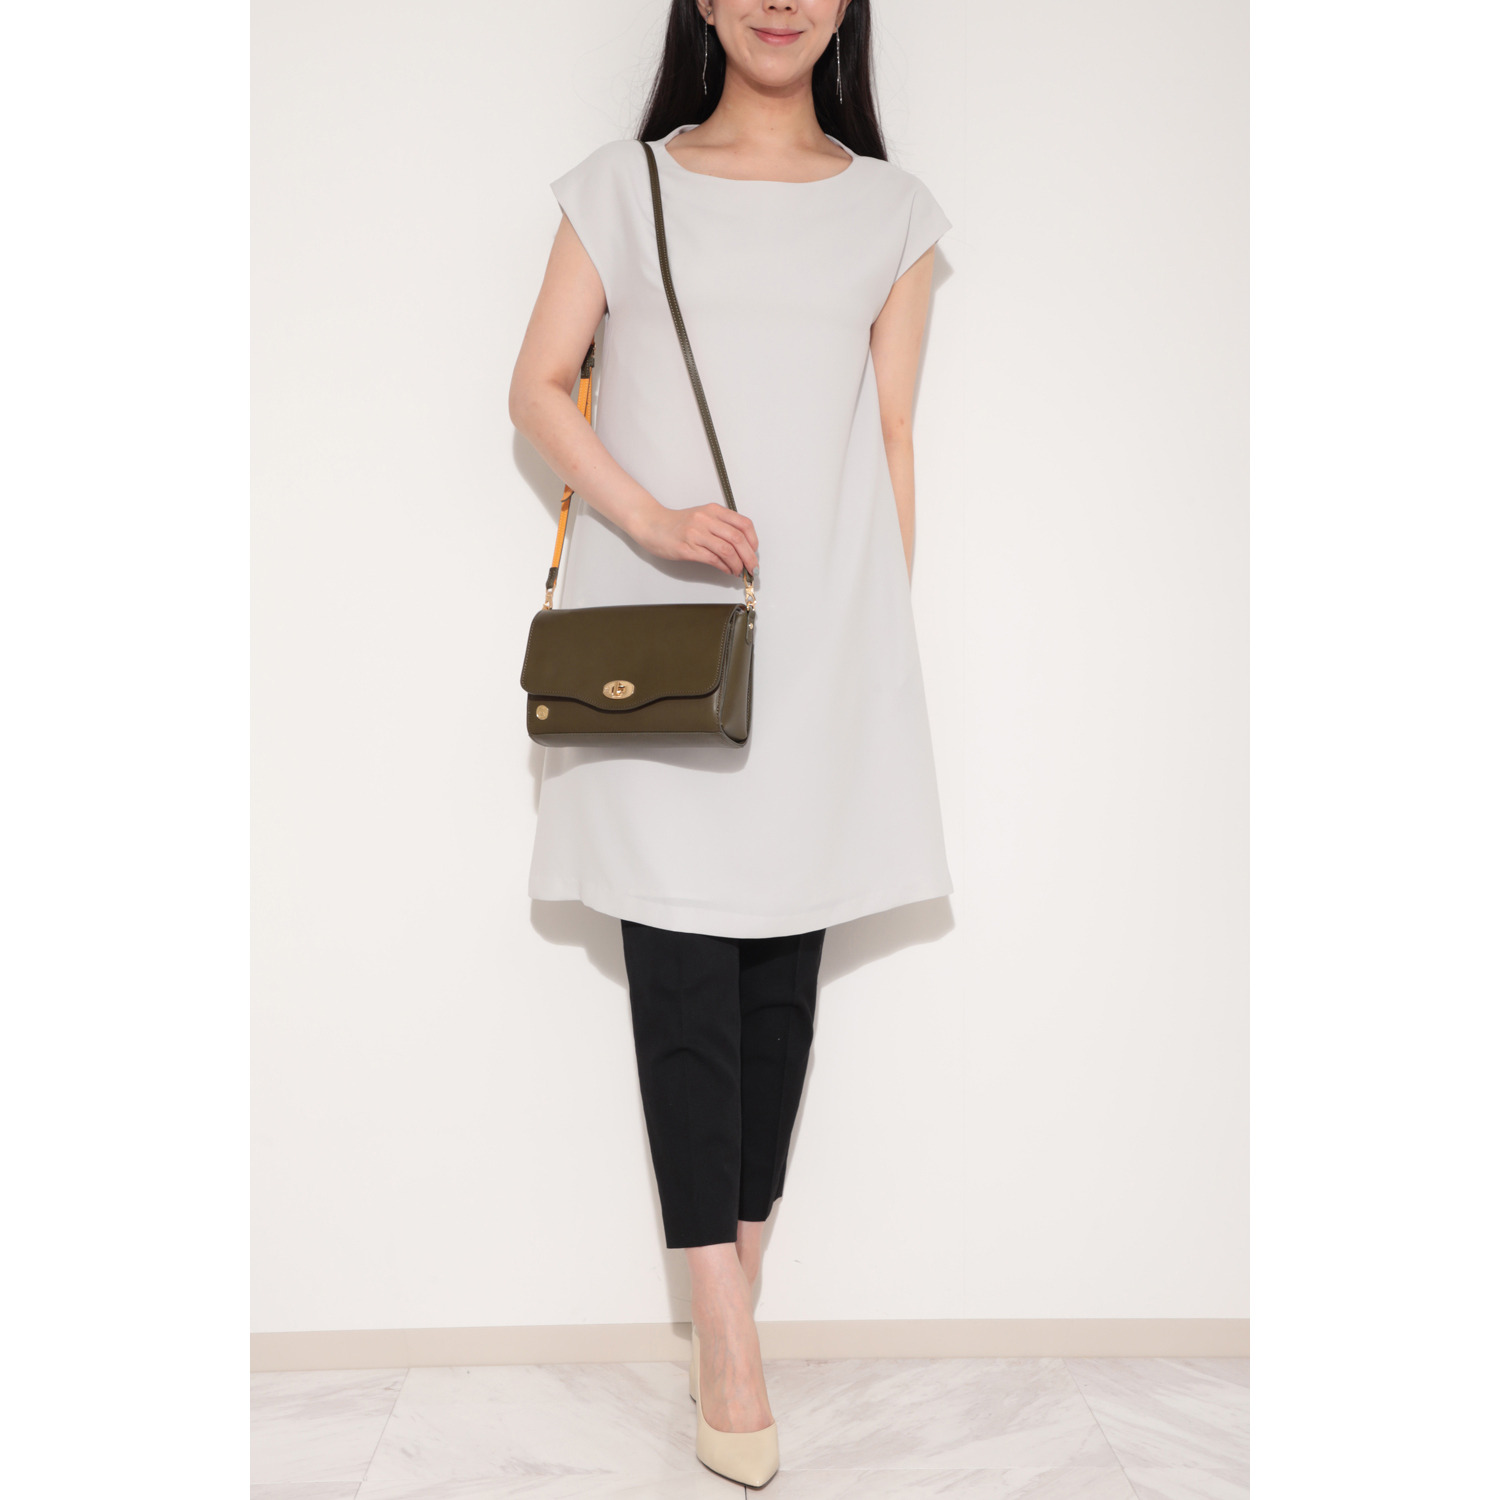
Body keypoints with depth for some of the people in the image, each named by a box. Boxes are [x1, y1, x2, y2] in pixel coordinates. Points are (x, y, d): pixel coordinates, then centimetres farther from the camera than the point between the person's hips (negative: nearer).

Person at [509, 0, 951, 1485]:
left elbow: (892, 442, 11)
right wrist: (650, 516, -12)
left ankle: (735, 1281, 18)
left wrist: (884, 635, 6)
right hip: (655, 626, -1)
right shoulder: (623, 186, 10)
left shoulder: (891, 210, 13)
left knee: (781, 953, 4)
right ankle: (725, 1319, 2)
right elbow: (538, 387, 4)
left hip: (820, 629, 2)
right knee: (680, 956, -5)